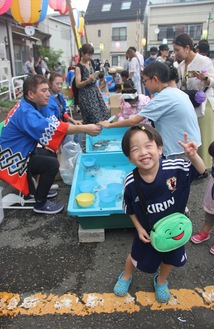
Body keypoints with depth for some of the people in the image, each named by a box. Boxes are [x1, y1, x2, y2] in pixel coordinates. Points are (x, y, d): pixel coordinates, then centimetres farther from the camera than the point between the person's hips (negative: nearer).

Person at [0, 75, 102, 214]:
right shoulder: (26, 112, -27)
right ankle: (40, 203, -3)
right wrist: (84, 128, -35)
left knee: (51, 155, 16)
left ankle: (33, 190, 27)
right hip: (12, 161, -10)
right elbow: (51, 128, -37)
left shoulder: (28, 106, 6)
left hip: (18, 154, 10)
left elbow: (43, 128, 6)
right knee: (52, 163, -21)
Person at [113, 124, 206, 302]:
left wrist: (193, 155, -34)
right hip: (147, 231, -1)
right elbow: (129, 209, -10)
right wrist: (139, 228, -10)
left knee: (170, 259, 27)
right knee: (137, 257, 24)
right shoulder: (131, 182, -28)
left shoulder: (175, 168, -31)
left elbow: (201, 171, -15)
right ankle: (126, 276, 59)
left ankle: (161, 281, 60)